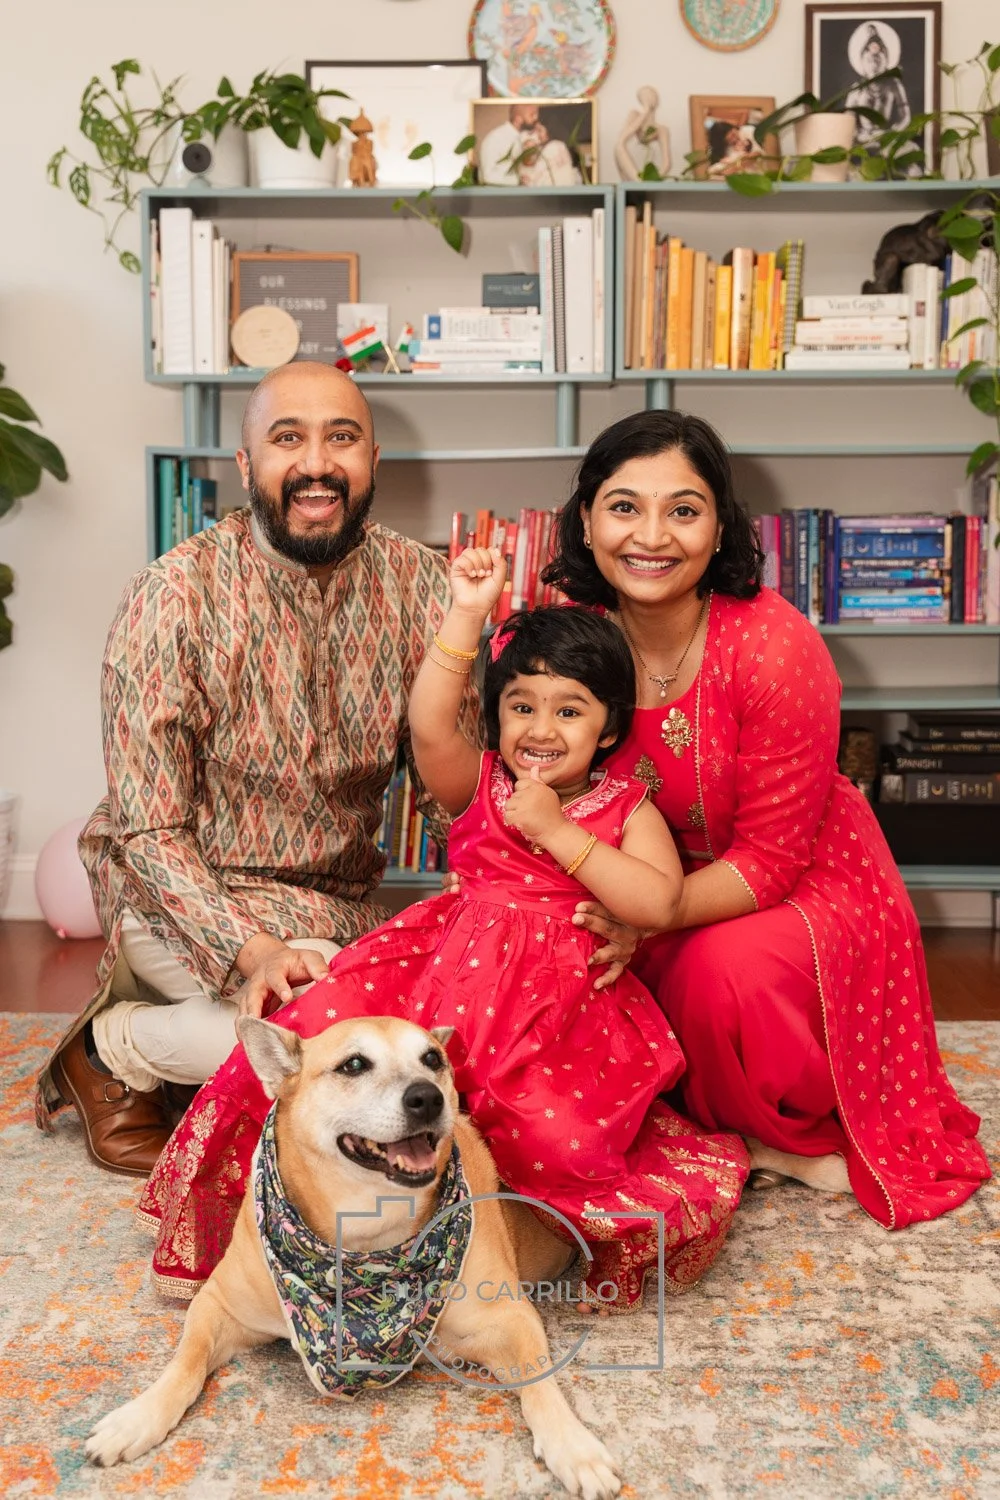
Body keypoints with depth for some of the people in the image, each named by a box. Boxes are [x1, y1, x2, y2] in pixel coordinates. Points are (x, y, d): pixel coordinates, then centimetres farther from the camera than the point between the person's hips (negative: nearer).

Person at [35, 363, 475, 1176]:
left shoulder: (418, 582, -6)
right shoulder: (175, 596, -16)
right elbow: (149, 830, -15)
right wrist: (253, 948, -30)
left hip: (340, 903, 6)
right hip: (185, 895, -5)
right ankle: (111, 1050, 0)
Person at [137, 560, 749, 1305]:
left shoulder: (628, 809, 9)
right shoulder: (481, 783, 13)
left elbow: (657, 902, -9)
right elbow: (429, 726, -7)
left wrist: (556, 832, -9)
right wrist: (467, 615, -10)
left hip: (567, 999, -1)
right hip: (454, 961, 2)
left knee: (551, 1122, -28)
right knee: (330, 1025, -22)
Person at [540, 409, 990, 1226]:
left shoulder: (776, 648, -26)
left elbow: (770, 860, -22)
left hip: (803, 885, -4)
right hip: (655, 882, 4)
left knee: (731, 970, -34)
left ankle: (807, 1136, 1)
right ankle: (696, 1115, 9)